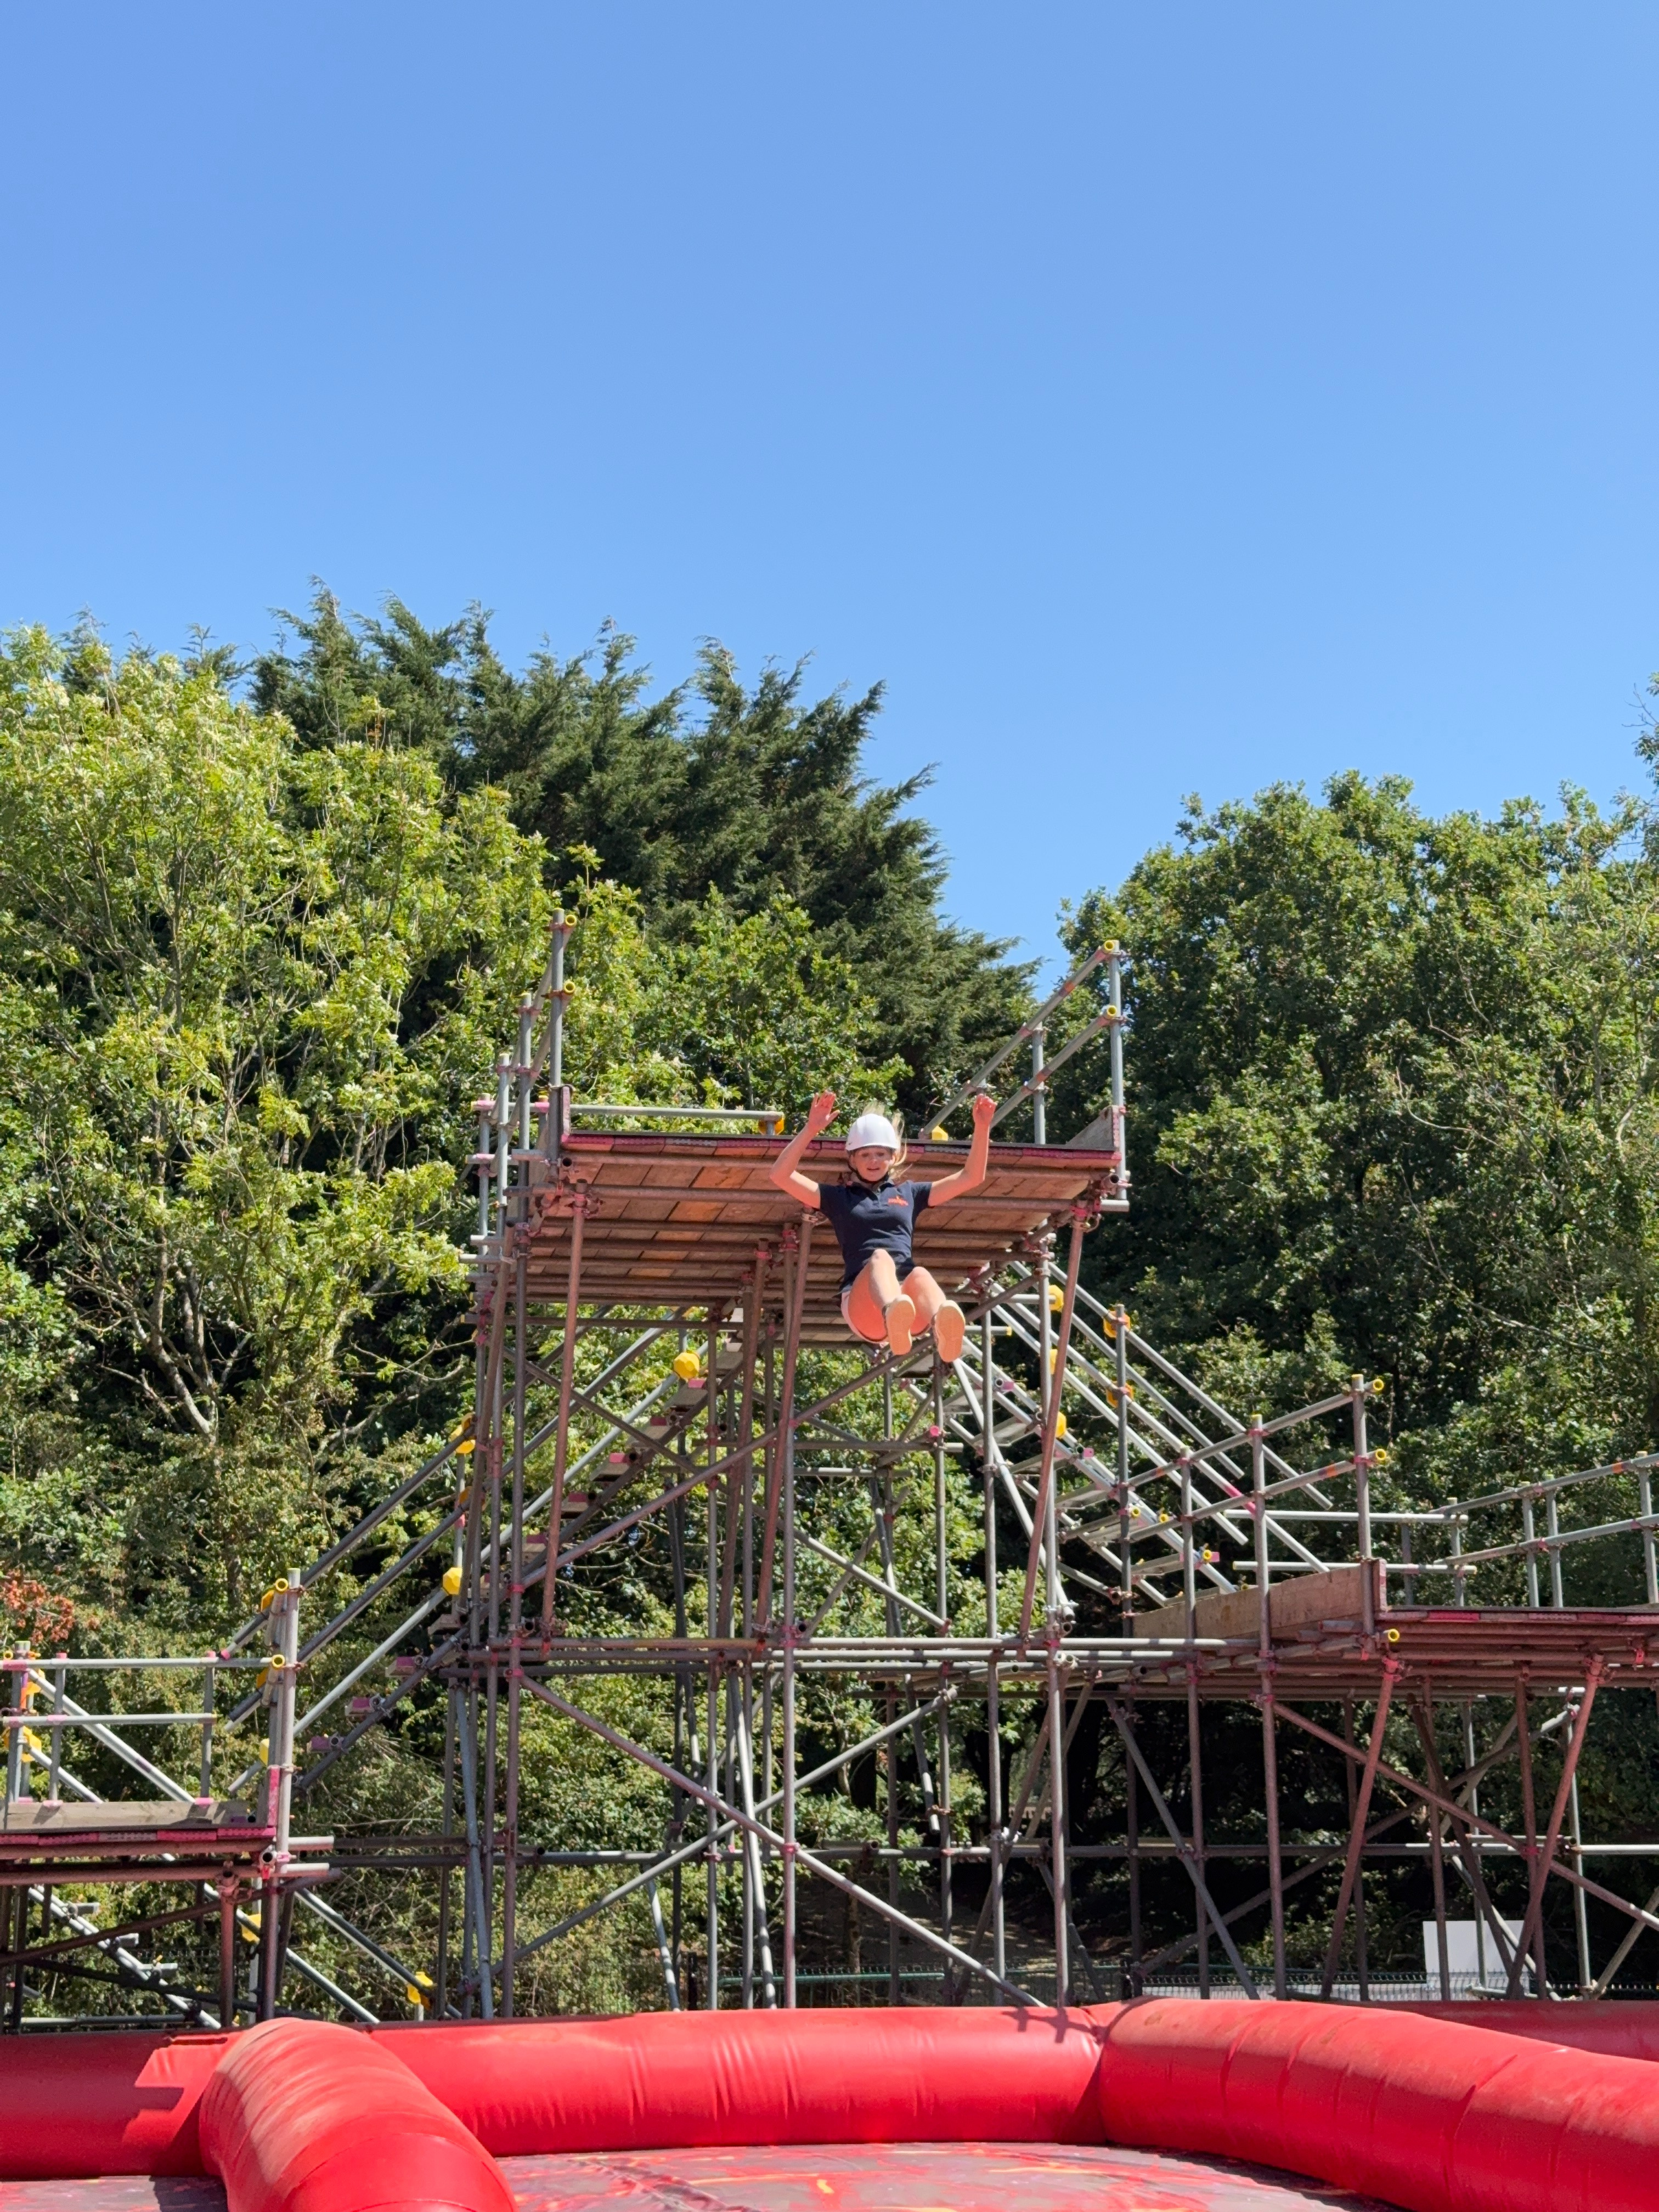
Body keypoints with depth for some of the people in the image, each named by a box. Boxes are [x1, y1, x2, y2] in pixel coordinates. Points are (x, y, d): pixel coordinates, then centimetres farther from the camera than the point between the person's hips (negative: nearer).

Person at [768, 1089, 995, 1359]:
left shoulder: (909, 1194, 29)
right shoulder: (840, 1197, 23)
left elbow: (971, 1177, 27)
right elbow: (781, 1175, 11)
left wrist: (982, 1127, 13)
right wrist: (811, 1129, -1)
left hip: (909, 1296, 2)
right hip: (862, 1303, -2)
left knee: (920, 1275, -35)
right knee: (880, 1256, -36)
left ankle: (943, 1327, -72)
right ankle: (893, 1314, -73)